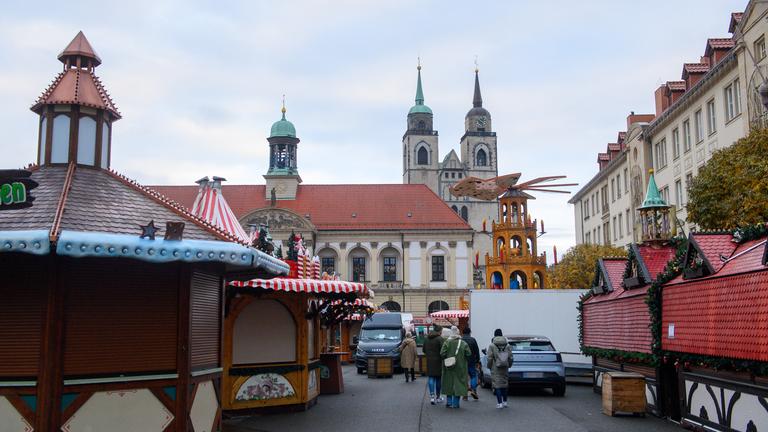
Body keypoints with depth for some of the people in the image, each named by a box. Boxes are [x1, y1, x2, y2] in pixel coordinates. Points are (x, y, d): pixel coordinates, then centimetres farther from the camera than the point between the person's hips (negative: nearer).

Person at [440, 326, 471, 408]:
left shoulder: (446, 343, -7)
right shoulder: (463, 344, -7)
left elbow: (442, 354, -12)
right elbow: (469, 354, -8)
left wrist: (446, 360, 5)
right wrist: (463, 360, 9)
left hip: (449, 368, 1)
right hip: (460, 368, -1)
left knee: (449, 384, 12)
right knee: (458, 384, 5)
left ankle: (449, 402, 14)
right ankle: (455, 403, 4)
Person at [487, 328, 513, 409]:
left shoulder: (492, 346, -7)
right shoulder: (507, 345, 3)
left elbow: (490, 358, -9)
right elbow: (510, 357, 3)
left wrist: (489, 366, 5)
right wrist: (509, 365, 17)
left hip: (495, 369, -4)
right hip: (505, 368, 4)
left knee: (497, 385, -1)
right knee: (504, 384, 16)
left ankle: (499, 403, -5)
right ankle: (504, 402, 21)